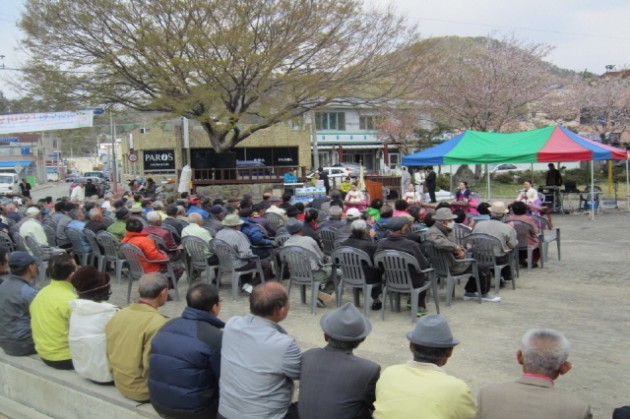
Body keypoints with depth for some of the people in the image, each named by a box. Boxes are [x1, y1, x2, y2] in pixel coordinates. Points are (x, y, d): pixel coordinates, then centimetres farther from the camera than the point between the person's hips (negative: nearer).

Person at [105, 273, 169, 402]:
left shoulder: (118, 315, 0)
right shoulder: (158, 323, -23)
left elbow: (109, 352, 7)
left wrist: (118, 375, 19)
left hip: (120, 383, 8)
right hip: (143, 390, -8)